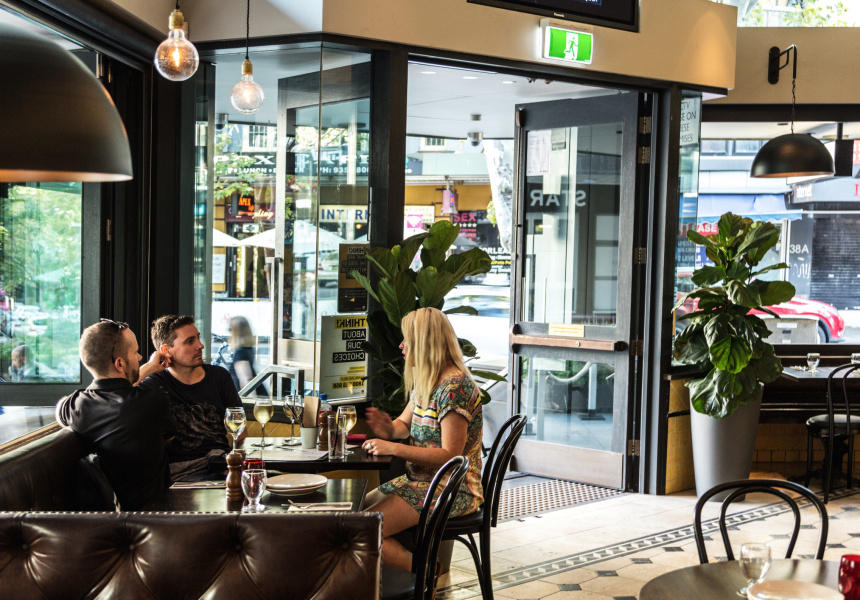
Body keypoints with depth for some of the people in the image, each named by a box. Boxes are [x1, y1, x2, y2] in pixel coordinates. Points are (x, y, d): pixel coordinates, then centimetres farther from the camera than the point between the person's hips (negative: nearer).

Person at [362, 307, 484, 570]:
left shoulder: (454, 386, -20)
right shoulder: (424, 381, 11)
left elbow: (450, 455, -23)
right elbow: (405, 424, 22)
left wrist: (394, 449, -23)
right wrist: (389, 429, -3)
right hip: (421, 480, 10)